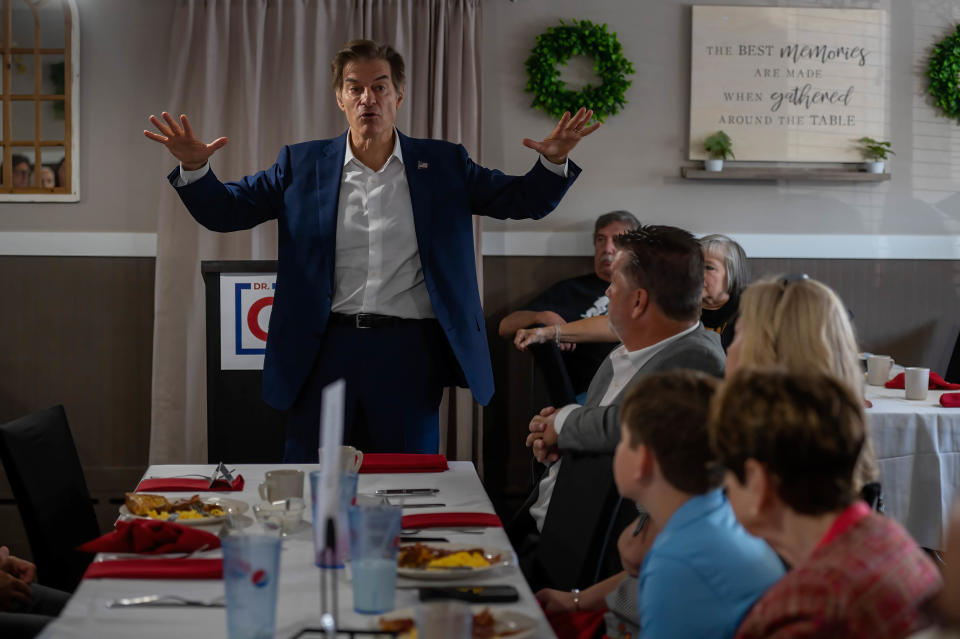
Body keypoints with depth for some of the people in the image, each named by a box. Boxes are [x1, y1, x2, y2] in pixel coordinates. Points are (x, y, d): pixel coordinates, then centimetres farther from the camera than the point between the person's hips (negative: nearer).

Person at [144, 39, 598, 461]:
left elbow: (524, 200, 7)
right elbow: (224, 210, 7)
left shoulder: (443, 165, 7)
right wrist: (194, 167, -12)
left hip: (410, 352, 0)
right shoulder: (301, 165, 7)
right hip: (327, 350, 0)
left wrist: (553, 161, -13)